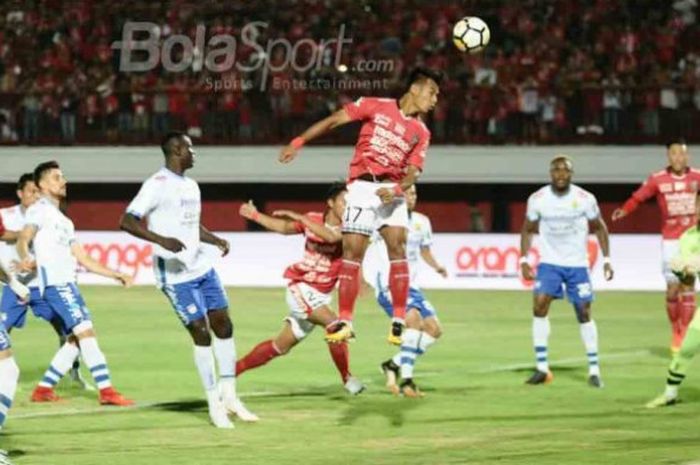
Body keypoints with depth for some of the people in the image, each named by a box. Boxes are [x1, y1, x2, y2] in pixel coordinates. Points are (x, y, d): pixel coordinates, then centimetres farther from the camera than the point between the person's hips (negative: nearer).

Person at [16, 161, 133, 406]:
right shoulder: (40, 210, 1)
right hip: (55, 282, -10)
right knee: (85, 332, -15)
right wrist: (25, 258, -38)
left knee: (78, 339, 8)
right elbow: (23, 239, -16)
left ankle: (43, 389, 14)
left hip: (69, 284, 10)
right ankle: (106, 390, -18)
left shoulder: (64, 221, 28)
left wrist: (115, 275, 21)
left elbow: (83, 260, 27)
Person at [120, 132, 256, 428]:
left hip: (202, 268, 8)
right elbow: (127, 221, -19)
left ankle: (228, 395, 16)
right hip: (175, 274, -8)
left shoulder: (190, 186, 14)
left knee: (223, 325, 6)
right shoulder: (158, 185, -12)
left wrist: (215, 240, 10)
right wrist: (161, 240, -32)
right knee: (201, 333, -7)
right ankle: (214, 403, 3)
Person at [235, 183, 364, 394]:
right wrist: (255, 215, 20)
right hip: (301, 288, -2)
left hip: (320, 295, 2)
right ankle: (347, 379, -11)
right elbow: (283, 227, 14)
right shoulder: (312, 219, -2)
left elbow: (330, 236, -30)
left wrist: (297, 217, -29)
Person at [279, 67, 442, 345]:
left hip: (392, 191, 3)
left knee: (398, 249, -13)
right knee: (352, 252, -7)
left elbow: (413, 171, 4)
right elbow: (335, 121, 3)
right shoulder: (377, 106, 2)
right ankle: (345, 322, -3)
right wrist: (299, 142, -2)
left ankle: (399, 322, -11)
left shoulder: (421, 133, 10)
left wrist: (397, 189, -18)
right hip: (362, 187, -2)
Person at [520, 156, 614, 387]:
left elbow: (599, 228, 4)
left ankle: (594, 370, 10)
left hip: (577, 264, -1)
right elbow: (528, 230, 7)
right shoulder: (537, 199, -7)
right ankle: (542, 368, -8)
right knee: (539, 307, -15)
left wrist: (606, 259, -3)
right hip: (549, 263, 1)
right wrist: (524, 260, -3)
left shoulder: (585, 199, -9)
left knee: (584, 314, 0)